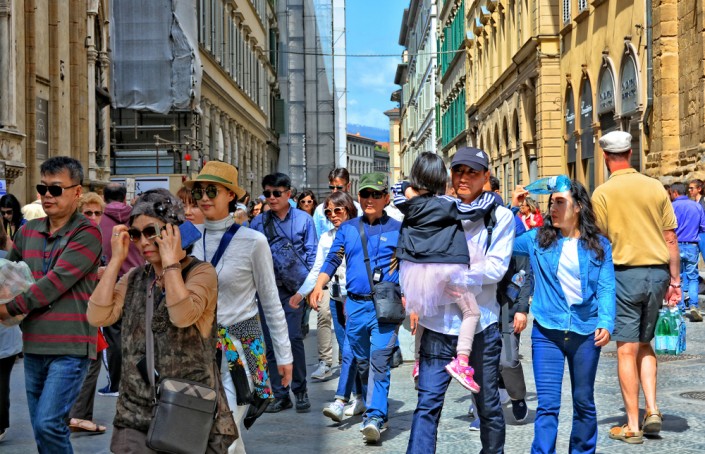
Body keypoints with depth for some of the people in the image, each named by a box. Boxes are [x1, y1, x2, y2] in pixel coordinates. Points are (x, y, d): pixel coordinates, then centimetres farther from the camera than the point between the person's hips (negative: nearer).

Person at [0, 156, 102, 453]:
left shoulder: (87, 234, -9)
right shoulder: (28, 231, 11)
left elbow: (58, 281, -17)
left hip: (70, 347, -6)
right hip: (34, 346, 6)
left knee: (48, 424, -15)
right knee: (40, 429, 12)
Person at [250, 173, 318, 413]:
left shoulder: (303, 219, 5)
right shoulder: (258, 222, 10)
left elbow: (312, 254, 5)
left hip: (293, 287, -3)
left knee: (293, 337, -9)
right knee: (271, 342, 4)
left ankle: (300, 391, 7)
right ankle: (280, 395, 12)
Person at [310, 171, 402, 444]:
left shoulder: (397, 229, 3)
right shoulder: (347, 229, 12)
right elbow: (332, 260, 11)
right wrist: (319, 285, -3)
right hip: (355, 304, 4)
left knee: (379, 361, -13)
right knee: (362, 362, 12)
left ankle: (374, 418, -16)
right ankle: (377, 412, 27)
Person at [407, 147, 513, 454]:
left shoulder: (500, 216, 0)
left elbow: (496, 268, -10)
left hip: (481, 325, -1)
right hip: (438, 324, 1)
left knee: (488, 404, 13)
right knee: (427, 403, -4)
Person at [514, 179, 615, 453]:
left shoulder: (599, 245, 3)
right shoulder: (537, 239, 4)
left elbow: (606, 288, -1)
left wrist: (606, 322, -15)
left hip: (586, 333, 1)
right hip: (547, 332, -1)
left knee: (584, 401, 16)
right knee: (547, 405, -6)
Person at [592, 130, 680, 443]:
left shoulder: (602, 193, -6)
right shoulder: (656, 188, 3)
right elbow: (671, 239, 5)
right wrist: (675, 280, 11)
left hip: (624, 273, -4)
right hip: (657, 272, 4)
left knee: (627, 349, 2)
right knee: (645, 344, 20)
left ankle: (633, 426, 5)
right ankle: (652, 411, 9)